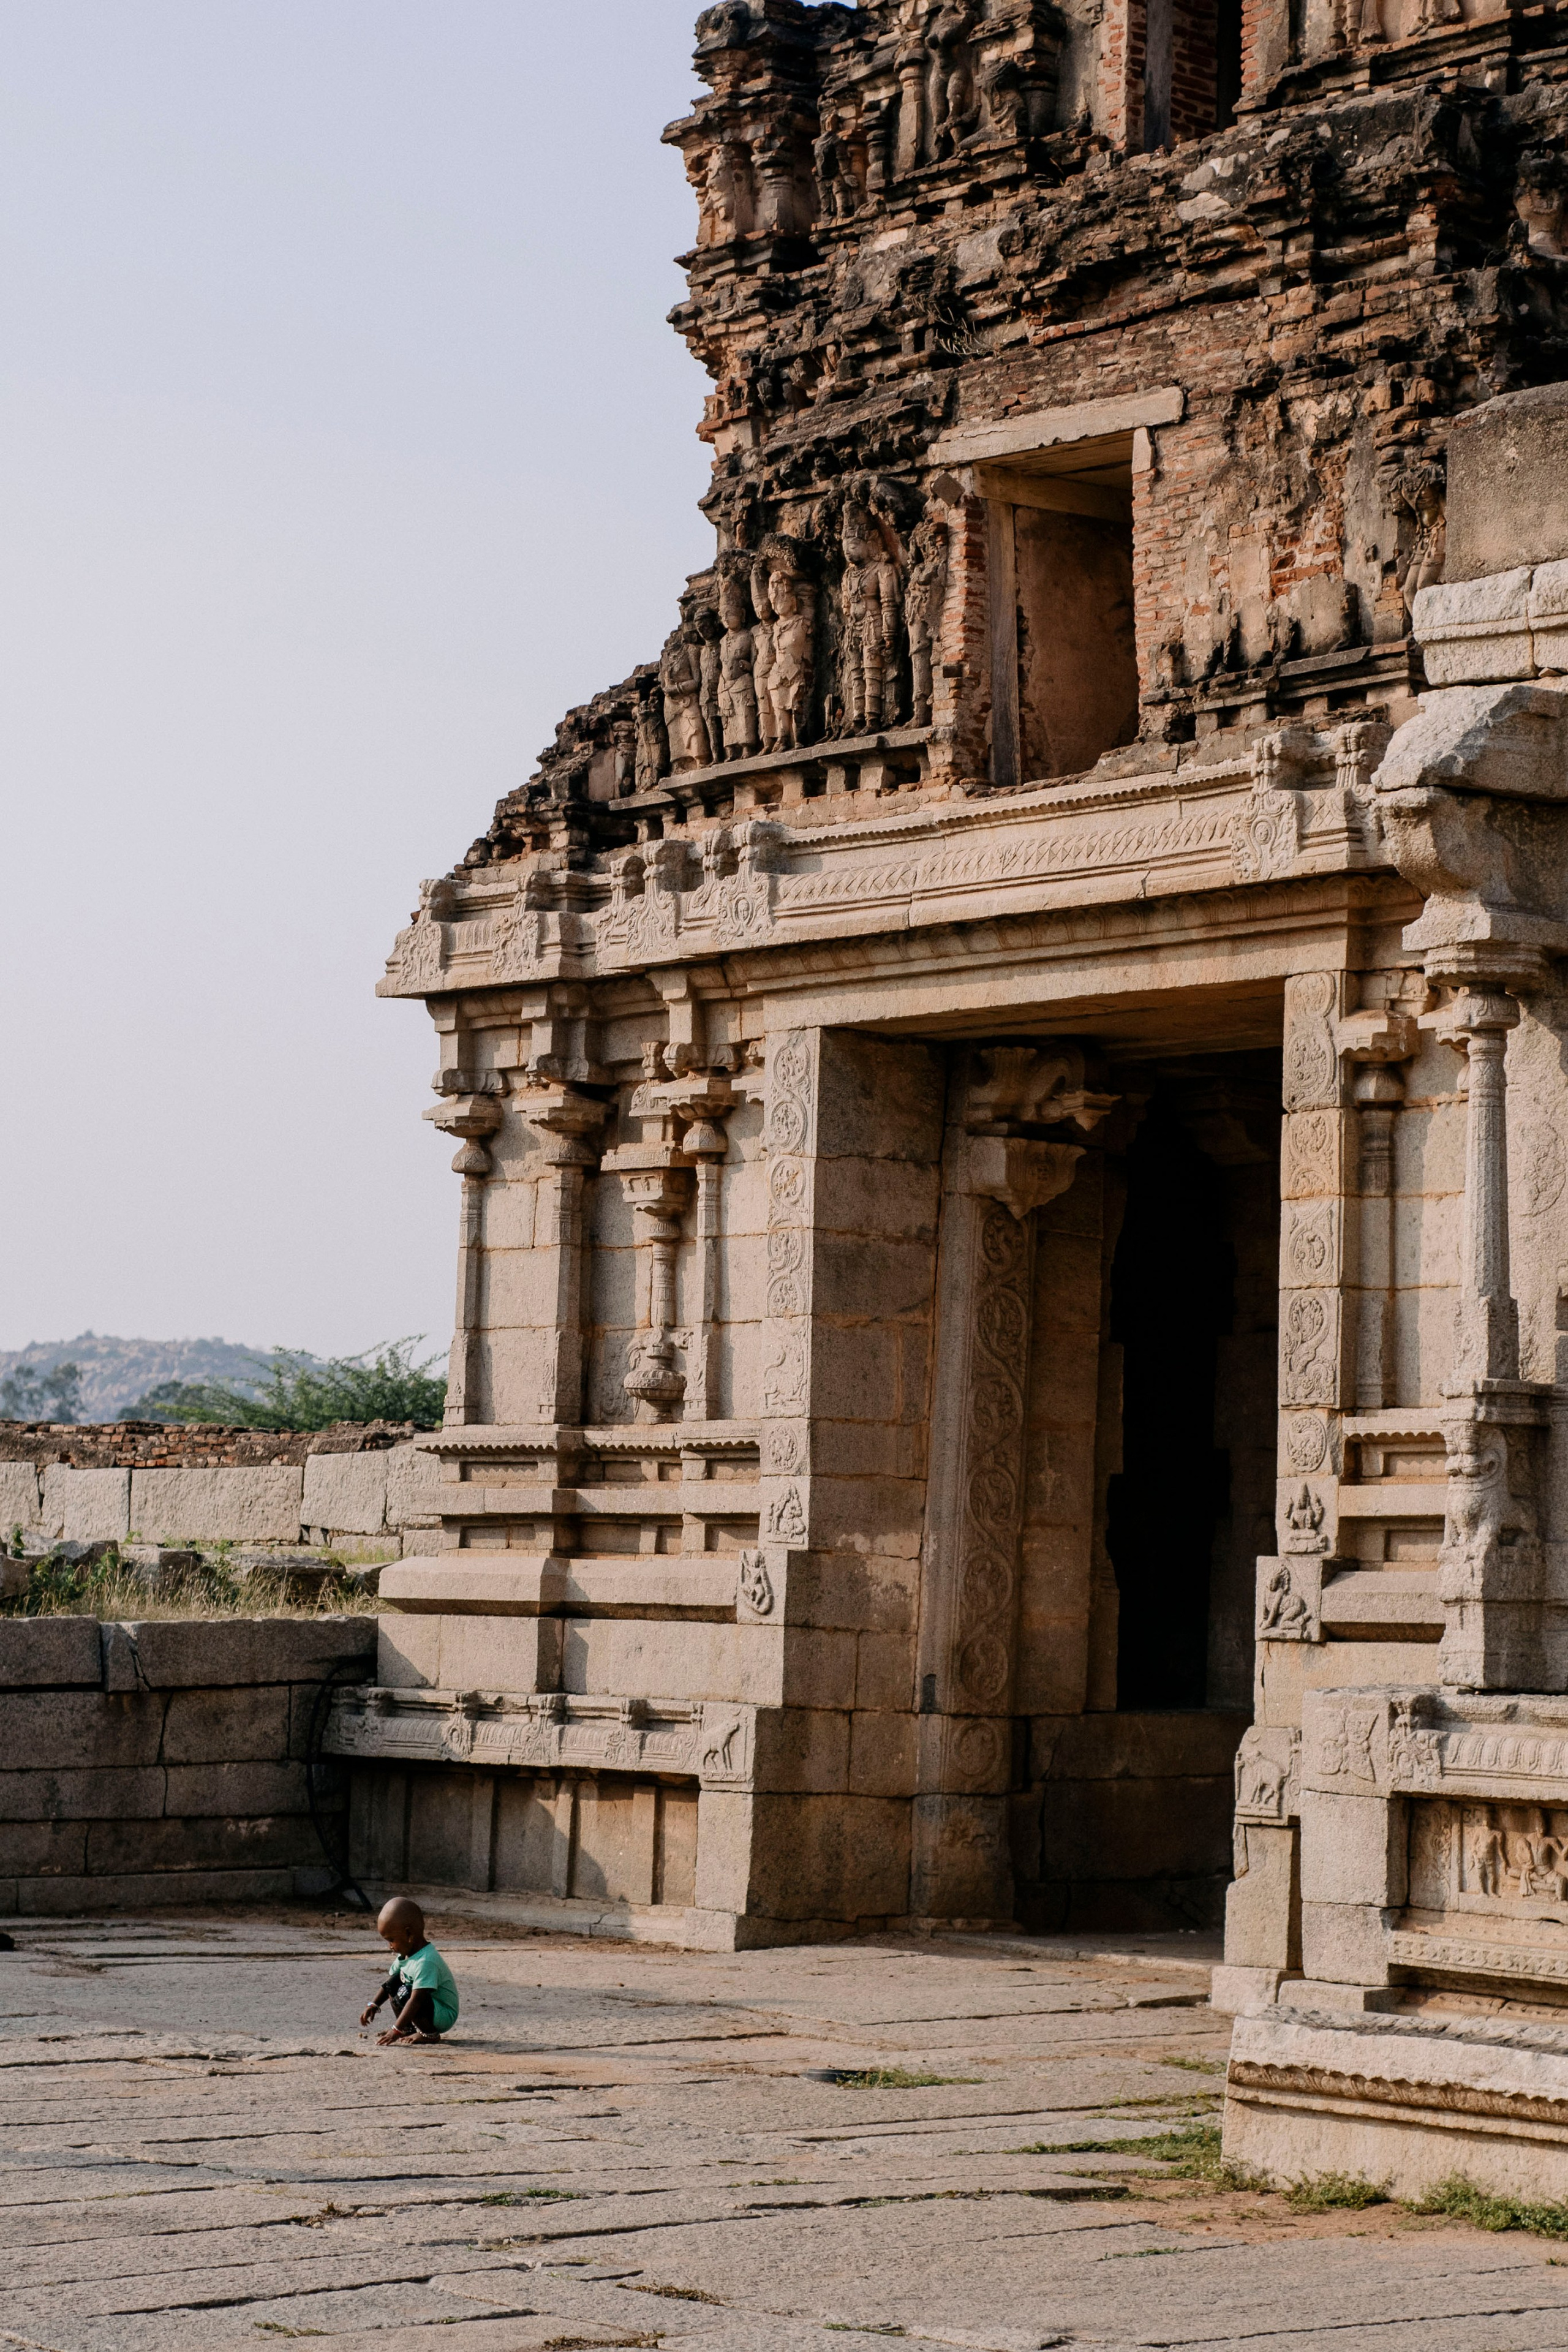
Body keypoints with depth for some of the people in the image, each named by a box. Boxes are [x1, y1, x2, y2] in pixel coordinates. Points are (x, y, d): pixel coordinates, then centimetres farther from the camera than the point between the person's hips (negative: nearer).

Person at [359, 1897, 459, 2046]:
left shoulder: (426, 1962, -29)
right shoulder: (407, 1954, 2)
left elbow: (416, 2000, -35)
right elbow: (389, 1983, 15)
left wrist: (396, 2030, -37)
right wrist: (373, 2006, 3)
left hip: (445, 2016, -10)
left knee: (404, 1995, -29)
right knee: (394, 1983, 6)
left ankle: (430, 2034, -10)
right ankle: (408, 2029, 9)